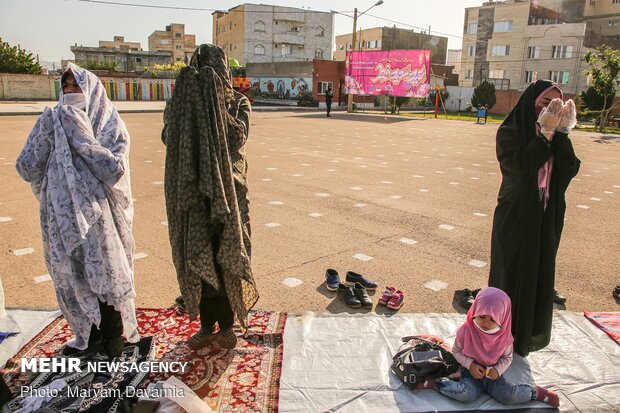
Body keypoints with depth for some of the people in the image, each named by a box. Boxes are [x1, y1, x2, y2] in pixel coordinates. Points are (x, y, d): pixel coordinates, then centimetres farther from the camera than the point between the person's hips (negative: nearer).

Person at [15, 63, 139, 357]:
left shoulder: (110, 126, -6)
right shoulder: (52, 122, 4)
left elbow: (114, 170, -21)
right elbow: (26, 170, -2)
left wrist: (82, 137, -21)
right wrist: (47, 133, -11)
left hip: (98, 217, -4)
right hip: (61, 217, 4)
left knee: (106, 277, 6)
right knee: (71, 278, 15)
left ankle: (113, 340, 26)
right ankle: (88, 334, 36)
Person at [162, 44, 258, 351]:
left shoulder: (238, 102, 1)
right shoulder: (183, 101, 7)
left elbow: (238, 137, -16)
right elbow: (169, 137, -6)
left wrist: (216, 105, -18)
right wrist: (185, 101, -11)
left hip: (226, 190, -2)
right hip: (193, 190, 3)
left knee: (225, 257, 3)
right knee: (197, 257, 7)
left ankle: (226, 324, 20)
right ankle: (207, 325, 24)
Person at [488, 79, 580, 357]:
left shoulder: (554, 136, 6)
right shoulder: (510, 133, -9)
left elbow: (571, 169, -8)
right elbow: (520, 168, -24)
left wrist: (560, 132, -15)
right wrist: (545, 134, -22)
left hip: (546, 220, 6)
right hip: (515, 219, -5)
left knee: (539, 278, 14)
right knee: (511, 278, 5)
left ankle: (525, 337, 32)